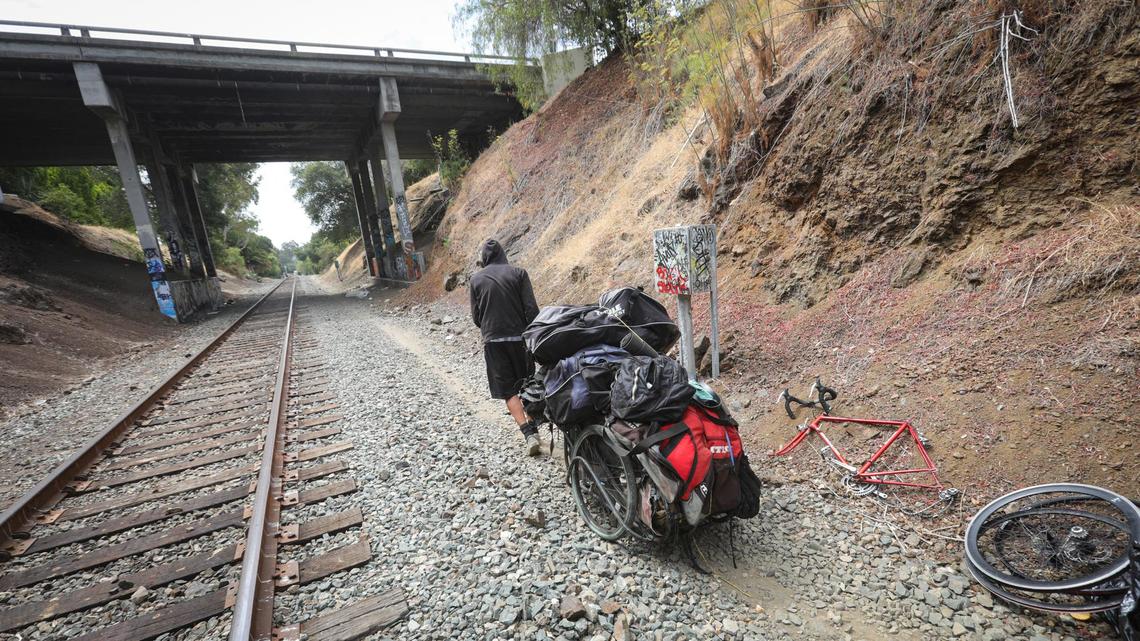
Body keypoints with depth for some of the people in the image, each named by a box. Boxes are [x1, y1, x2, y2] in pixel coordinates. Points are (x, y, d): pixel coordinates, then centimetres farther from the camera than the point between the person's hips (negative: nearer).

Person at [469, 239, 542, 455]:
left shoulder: (476, 279, 2)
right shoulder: (518, 273, -2)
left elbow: (476, 316, 6)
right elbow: (531, 309, -8)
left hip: (493, 341, 0)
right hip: (520, 337, 0)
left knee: (509, 391, 4)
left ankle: (529, 435, -6)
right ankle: (532, 428, 20)